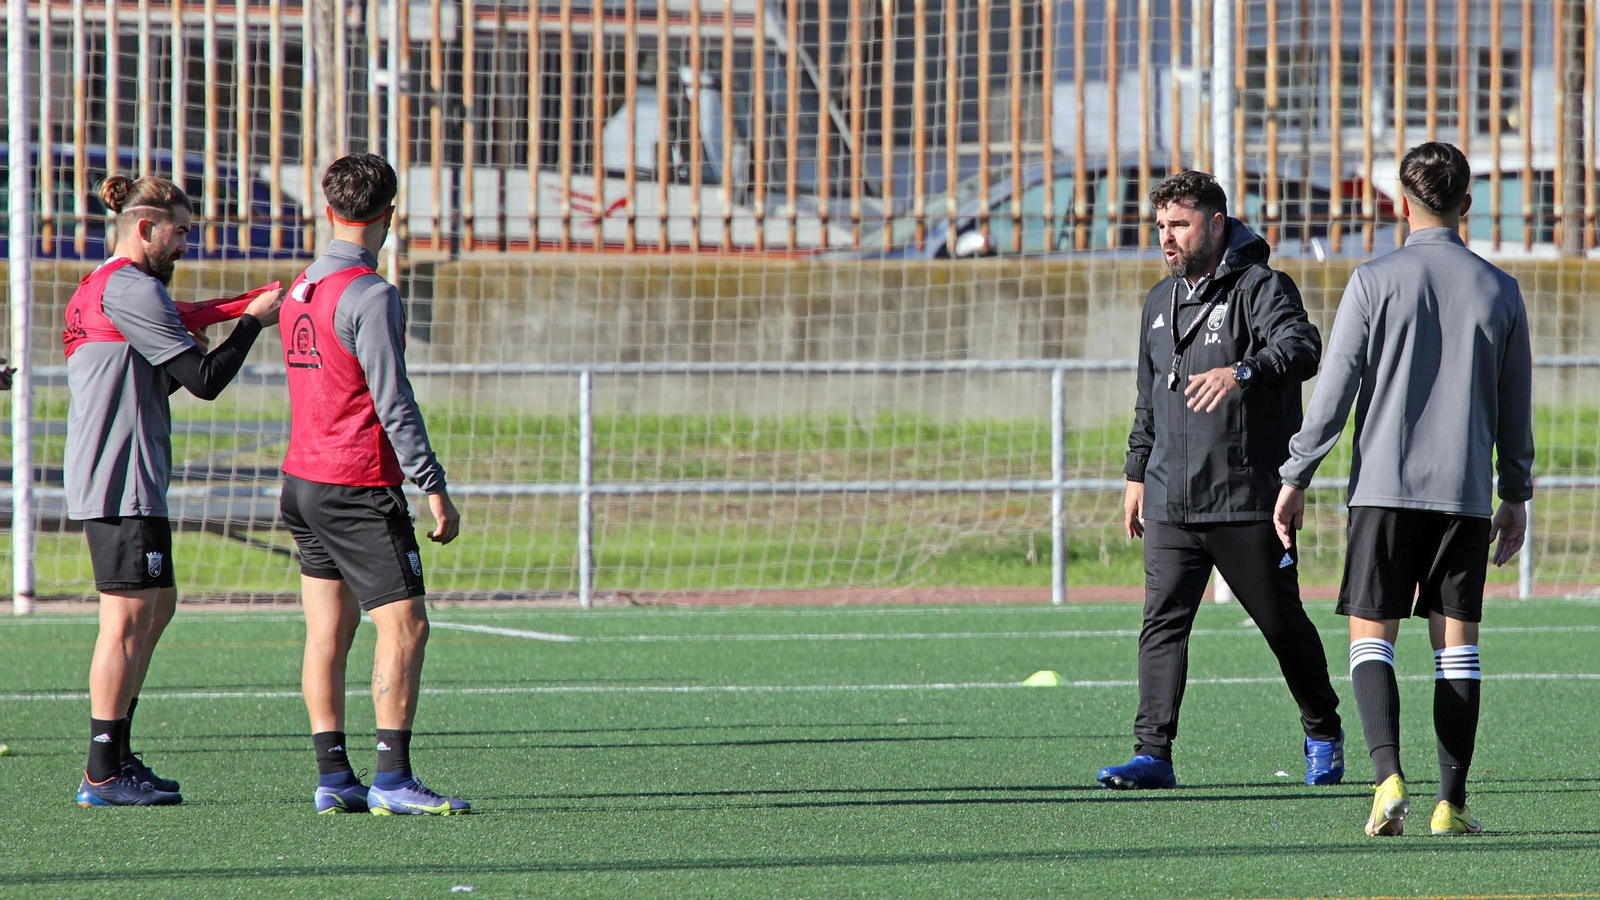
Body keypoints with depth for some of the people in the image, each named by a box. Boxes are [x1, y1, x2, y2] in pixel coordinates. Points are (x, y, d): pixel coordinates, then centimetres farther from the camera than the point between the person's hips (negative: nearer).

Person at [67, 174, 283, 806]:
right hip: (124, 483, -11)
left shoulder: (93, 289, 19)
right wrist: (253, 320, -4)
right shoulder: (131, 289, -13)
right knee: (129, 616, -9)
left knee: (158, 605, 16)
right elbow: (206, 382, -14)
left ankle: (114, 756, 18)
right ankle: (104, 775, -9)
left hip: (102, 480, 11)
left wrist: (187, 352, 13)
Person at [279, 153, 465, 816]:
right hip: (359, 487, -8)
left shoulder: (300, 290, 10)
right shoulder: (370, 296, -15)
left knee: (327, 632, 8)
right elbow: (393, 405, -18)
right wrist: (435, 489, -16)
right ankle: (391, 780, -13)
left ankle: (333, 777, 7)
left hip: (302, 480, 8)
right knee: (405, 628, -7)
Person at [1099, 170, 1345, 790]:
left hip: (1248, 500, -6)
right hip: (1171, 504, 6)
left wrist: (1241, 372, -45)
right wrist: (1137, 473, 24)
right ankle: (1153, 752, -10)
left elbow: (1300, 348, -27)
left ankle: (1323, 735, 26)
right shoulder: (1160, 302, 16)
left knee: (1282, 623, 6)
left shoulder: (1261, 289, -8)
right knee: (1162, 622, -6)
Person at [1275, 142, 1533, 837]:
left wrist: (1296, 478, 1)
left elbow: (1334, 393, -6)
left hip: (1386, 486, -2)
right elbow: (1516, 409, 11)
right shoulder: (1498, 290, 5)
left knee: (1371, 635, 3)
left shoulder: (1375, 281, -4)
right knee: (1456, 643, 5)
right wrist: (1516, 495, 21)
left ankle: (1389, 775, -17)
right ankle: (1452, 801, 0)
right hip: (1465, 490, 2)